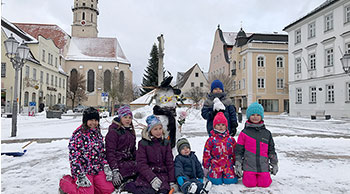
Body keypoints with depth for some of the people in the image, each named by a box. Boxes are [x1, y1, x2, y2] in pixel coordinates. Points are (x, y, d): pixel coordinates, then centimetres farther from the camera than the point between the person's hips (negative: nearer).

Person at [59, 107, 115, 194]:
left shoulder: (97, 133, 11)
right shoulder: (78, 134, -11)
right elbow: (74, 156, -15)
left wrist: (106, 167, 5)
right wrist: (80, 176, -19)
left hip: (98, 170, 6)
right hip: (84, 170, -6)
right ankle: (65, 182, 10)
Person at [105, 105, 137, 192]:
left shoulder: (131, 131, 17)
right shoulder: (113, 131, -7)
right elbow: (110, 152, -13)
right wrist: (115, 171, -20)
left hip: (129, 162, 8)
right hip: (119, 164, -8)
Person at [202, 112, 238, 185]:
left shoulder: (231, 139, 5)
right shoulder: (211, 140, -2)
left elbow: (235, 152, 13)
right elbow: (206, 154, 1)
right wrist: (206, 168, 2)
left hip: (228, 165, 2)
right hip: (215, 165, -2)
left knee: (230, 180, -13)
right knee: (217, 182, -13)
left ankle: (225, 175, 19)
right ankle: (209, 174, 18)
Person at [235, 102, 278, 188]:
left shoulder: (267, 133, 8)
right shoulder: (244, 133, 0)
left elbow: (271, 150, 15)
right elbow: (239, 150, 3)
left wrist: (274, 164, 14)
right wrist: (238, 165, 0)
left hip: (263, 167, 2)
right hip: (249, 167, -2)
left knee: (265, 183, -8)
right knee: (250, 184, -9)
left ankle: (261, 176, 24)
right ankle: (246, 176, 22)